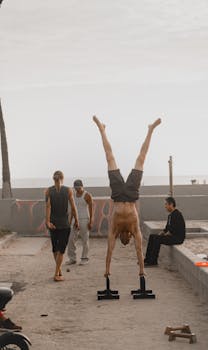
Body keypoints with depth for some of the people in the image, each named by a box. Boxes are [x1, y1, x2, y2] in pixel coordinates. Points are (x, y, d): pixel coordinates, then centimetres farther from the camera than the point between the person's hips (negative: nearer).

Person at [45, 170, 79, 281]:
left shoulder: (49, 191, -3)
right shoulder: (68, 190, -5)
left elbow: (48, 206, -13)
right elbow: (73, 207, -6)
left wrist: (47, 221, -18)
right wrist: (76, 220, 5)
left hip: (53, 223, 2)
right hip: (64, 223, -2)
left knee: (55, 247, 19)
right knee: (61, 249, 3)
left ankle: (59, 269, 32)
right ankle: (57, 275, 0)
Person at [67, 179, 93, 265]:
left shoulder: (87, 195, -9)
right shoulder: (74, 195, 10)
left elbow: (91, 209, -10)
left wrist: (90, 222, -14)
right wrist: (70, 220, 13)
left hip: (84, 220, -6)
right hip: (75, 220, 6)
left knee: (85, 240, 0)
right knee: (71, 240, 1)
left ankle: (85, 259, 10)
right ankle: (72, 258, 10)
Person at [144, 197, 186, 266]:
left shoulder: (177, 214, -17)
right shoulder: (170, 215, 15)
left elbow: (173, 230, -24)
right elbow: (167, 228, 19)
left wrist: (164, 235, -13)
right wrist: (160, 234, 3)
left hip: (178, 237, -10)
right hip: (172, 235, 10)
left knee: (157, 239, -25)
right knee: (152, 236, 2)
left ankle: (153, 261, -18)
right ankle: (148, 259, -1)